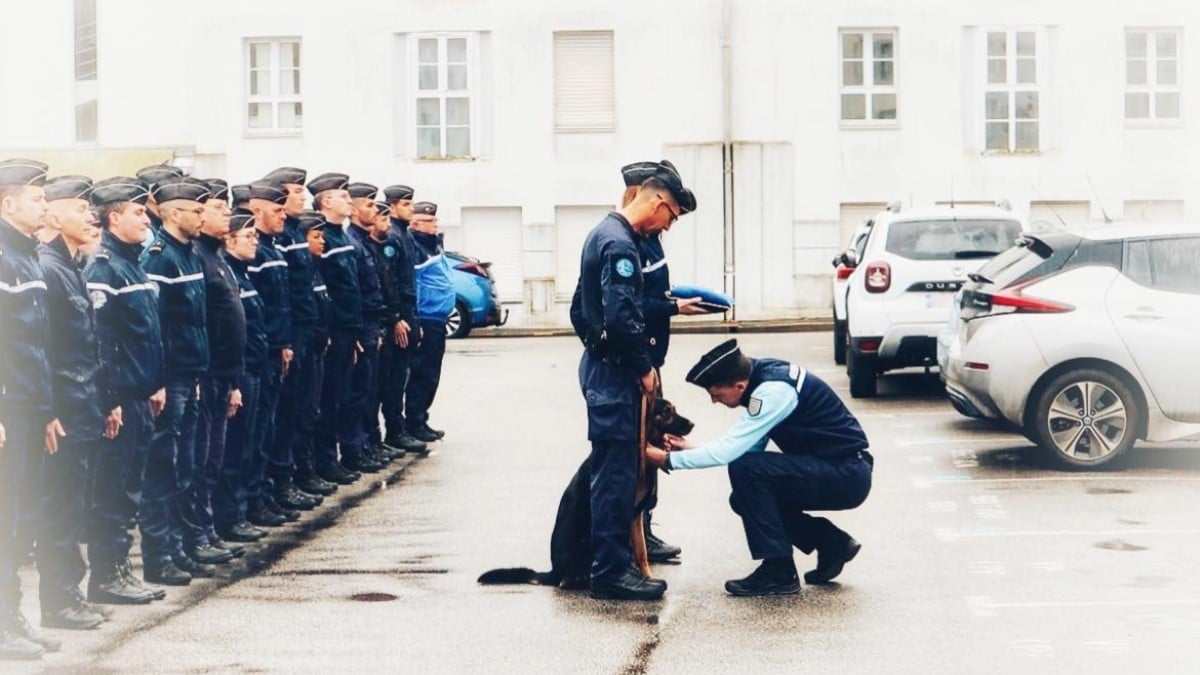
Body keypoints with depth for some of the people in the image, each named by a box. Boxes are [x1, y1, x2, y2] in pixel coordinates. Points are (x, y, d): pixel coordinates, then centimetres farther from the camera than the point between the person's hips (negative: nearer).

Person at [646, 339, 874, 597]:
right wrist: (691, 449, 5)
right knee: (746, 499, 8)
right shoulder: (763, 375, 4)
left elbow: (729, 450, -24)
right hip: (830, 471, 10)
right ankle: (832, 543, 13)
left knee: (745, 470, -20)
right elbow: (741, 448, 12)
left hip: (848, 476, -10)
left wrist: (669, 459, -15)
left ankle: (778, 573, -11)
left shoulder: (774, 391, -23)